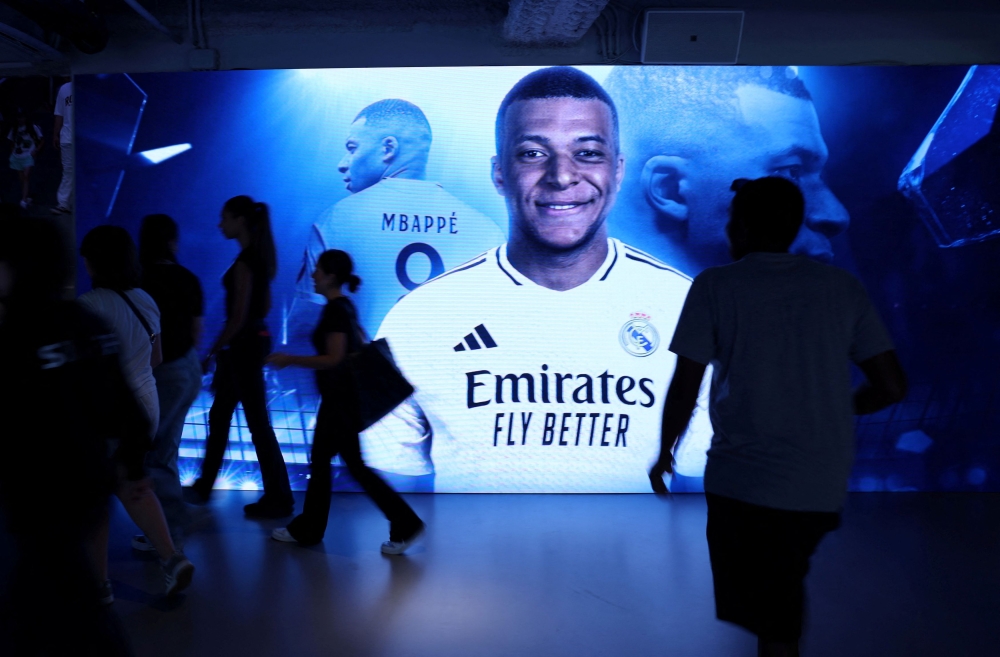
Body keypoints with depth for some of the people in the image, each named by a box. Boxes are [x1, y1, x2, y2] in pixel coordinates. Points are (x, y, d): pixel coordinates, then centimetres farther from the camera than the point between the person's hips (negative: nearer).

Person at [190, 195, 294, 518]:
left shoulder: (244, 261, -17)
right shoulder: (260, 256, 10)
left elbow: (238, 316, -19)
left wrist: (213, 353, -12)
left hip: (244, 345, -10)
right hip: (253, 340, 10)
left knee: (258, 423, -2)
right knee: (218, 416, 19)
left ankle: (279, 499, 7)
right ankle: (203, 486, 33)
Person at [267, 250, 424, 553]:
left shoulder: (334, 311, -18)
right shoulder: (345, 307, 10)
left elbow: (334, 358, -24)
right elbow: (359, 347, 17)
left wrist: (290, 360, -19)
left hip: (340, 399, -10)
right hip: (338, 397, 10)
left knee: (354, 464, -2)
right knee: (319, 460, 15)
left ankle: (405, 525, 4)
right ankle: (307, 528, 26)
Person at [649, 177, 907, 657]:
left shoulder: (715, 285, -6)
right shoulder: (843, 287, 4)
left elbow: (685, 389, -9)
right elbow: (891, 386, 2)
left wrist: (665, 453, 7)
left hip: (744, 483, -4)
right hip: (824, 489, 4)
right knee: (782, 601, 28)